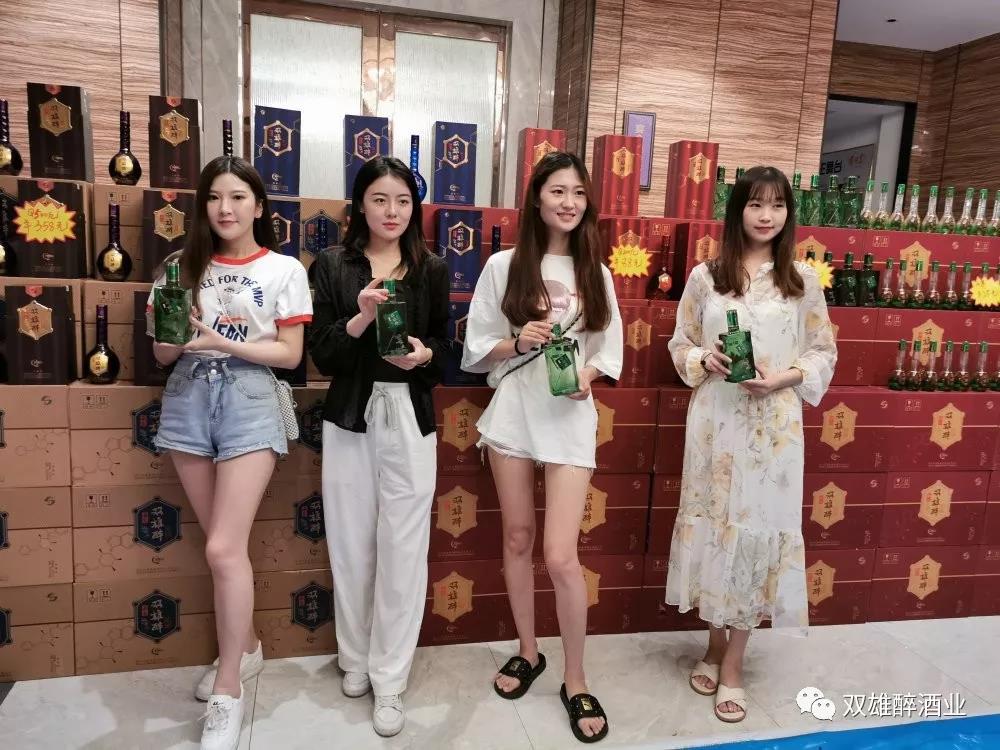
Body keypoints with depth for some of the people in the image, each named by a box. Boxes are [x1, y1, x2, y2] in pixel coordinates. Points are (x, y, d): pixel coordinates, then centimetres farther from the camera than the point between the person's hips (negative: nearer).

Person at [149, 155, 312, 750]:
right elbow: (163, 354, 10)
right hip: (189, 398, 4)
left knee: (224, 548, -10)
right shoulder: (185, 265, 9)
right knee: (225, 545, 10)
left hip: (249, 400, -4)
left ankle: (228, 691, 6)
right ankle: (245, 646, 32)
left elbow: (290, 353, -3)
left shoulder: (284, 270, 1)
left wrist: (220, 340, -14)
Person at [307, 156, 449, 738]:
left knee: (403, 550, 1)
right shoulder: (334, 265, 3)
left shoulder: (433, 269, 5)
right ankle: (355, 659, 32)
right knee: (352, 546, 10)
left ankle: (389, 680, 18)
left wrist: (425, 355, -13)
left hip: (410, 422, 0)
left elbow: (444, 352, 9)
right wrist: (360, 318, -20)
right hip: (351, 420, 0)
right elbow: (322, 355, -3)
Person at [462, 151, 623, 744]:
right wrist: (516, 343, -16)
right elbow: (476, 349, 2)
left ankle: (576, 681, 16)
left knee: (561, 556, -5)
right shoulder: (503, 266, 0)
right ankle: (528, 652, 34)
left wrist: (589, 374, -12)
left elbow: (609, 349, 8)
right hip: (513, 414, 1)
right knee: (518, 538, 13)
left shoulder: (595, 272, 4)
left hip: (570, 421, 0)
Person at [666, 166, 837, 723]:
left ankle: (734, 663, 19)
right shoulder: (705, 276, 3)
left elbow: (825, 352, 6)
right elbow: (680, 344, 8)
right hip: (715, 421, 1)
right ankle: (716, 643, 29)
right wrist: (704, 359, -13)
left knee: (759, 529, 2)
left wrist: (787, 377, -12)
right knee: (712, 523, 8)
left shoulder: (803, 279, 3)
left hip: (774, 425, 0)